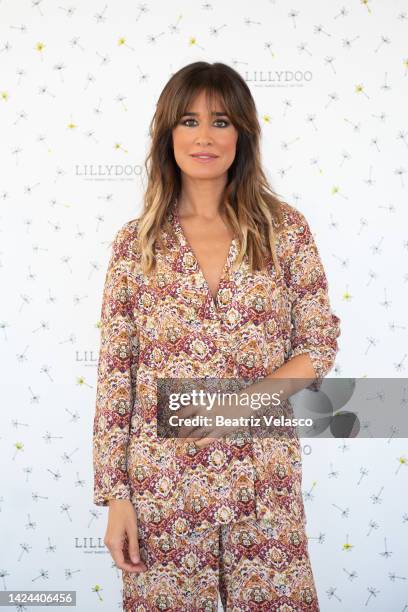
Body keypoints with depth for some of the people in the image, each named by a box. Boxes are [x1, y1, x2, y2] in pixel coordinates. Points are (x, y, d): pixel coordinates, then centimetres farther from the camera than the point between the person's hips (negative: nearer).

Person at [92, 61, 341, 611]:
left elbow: (320, 345, 1)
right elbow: (114, 373, 0)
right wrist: (115, 494, -2)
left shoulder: (285, 229, -1)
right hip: (162, 479, 0)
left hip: (263, 477, 0)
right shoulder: (136, 242, -1)